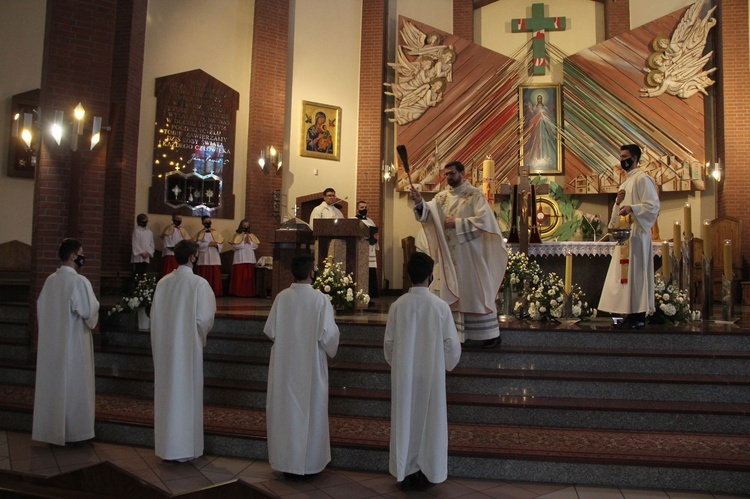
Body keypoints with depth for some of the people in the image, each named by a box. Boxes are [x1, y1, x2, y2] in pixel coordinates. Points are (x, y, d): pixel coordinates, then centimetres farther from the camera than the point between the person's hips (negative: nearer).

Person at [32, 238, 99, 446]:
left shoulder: (50, 280, 3)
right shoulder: (79, 281, -18)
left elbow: (40, 308, 11)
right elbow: (89, 311, -18)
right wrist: (95, 305, 3)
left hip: (51, 341, 7)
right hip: (74, 341, -6)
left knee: (52, 382, 14)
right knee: (73, 384, 3)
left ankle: (51, 428, 24)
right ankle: (72, 430, 11)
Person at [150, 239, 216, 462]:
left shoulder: (163, 282, 1)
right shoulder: (199, 283, -14)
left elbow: (154, 316, 5)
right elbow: (204, 318, -14)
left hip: (165, 346, 5)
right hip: (188, 346, -5)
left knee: (167, 393, 13)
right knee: (187, 393, 5)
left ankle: (166, 446, 23)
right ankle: (184, 447, 13)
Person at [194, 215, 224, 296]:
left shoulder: (215, 233, 12)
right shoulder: (200, 233, 7)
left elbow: (221, 243, 7)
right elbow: (198, 244, -6)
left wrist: (217, 245, -14)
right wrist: (208, 244, -14)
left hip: (214, 258, 1)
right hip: (204, 258, -1)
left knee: (215, 276, -2)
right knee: (204, 276, -3)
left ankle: (215, 292, 1)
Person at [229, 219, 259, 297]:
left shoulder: (252, 236, 14)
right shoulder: (237, 235, 4)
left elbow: (256, 246, 5)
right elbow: (235, 245, -10)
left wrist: (249, 242, -7)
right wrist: (244, 242, -7)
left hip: (249, 259, 3)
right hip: (239, 259, -3)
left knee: (249, 276, 3)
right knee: (239, 276, -5)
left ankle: (248, 292, 7)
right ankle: (238, 292, -1)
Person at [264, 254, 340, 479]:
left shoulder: (281, 297, -7)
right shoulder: (320, 299, -15)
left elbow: (269, 330, -2)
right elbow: (328, 334, -16)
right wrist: (330, 350, 5)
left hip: (284, 365, 3)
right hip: (310, 366, -3)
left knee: (285, 410, 14)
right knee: (309, 411, 11)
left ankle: (285, 461, 24)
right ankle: (308, 462, 22)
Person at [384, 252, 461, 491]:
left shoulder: (397, 305, -9)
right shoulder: (440, 306, -12)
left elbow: (389, 343, -2)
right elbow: (452, 344, -7)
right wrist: (446, 364, 13)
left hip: (403, 375, 1)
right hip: (431, 374, -1)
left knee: (405, 419, 12)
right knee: (429, 420, 11)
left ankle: (405, 472, 20)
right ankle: (426, 473, 20)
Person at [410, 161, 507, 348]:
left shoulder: (475, 195, -5)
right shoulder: (441, 197, 10)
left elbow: (483, 220, -16)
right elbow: (429, 213, -5)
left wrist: (457, 223, -19)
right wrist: (419, 203, -25)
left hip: (470, 254, -5)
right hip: (449, 255, 5)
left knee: (476, 292, 0)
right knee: (452, 293, 8)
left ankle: (491, 333, 9)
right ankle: (456, 331, 17)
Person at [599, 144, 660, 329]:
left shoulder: (643, 179, -6)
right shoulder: (625, 182, 22)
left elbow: (652, 206, -15)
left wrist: (631, 208, -29)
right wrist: (618, 202, 3)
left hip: (637, 233, -9)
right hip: (624, 233, 9)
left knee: (636, 273, -8)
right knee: (625, 274, 8)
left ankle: (639, 317, -3)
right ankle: (632, 314, 13)